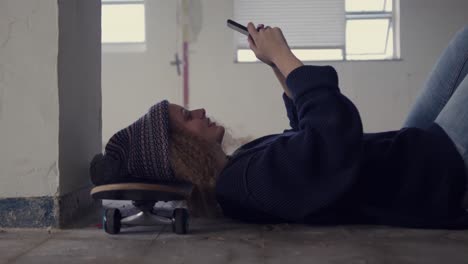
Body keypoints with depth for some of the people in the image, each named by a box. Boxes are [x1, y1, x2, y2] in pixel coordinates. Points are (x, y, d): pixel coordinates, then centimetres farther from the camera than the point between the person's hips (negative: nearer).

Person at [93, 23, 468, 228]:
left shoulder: (240, 166, 1)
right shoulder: (255, 177, -30)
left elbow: (309, 131, 16)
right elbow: (338, 128, -41)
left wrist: (279, 66, 7)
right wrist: (282, 56, -28)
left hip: (412, 148, 9)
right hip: (436, 168, -8)